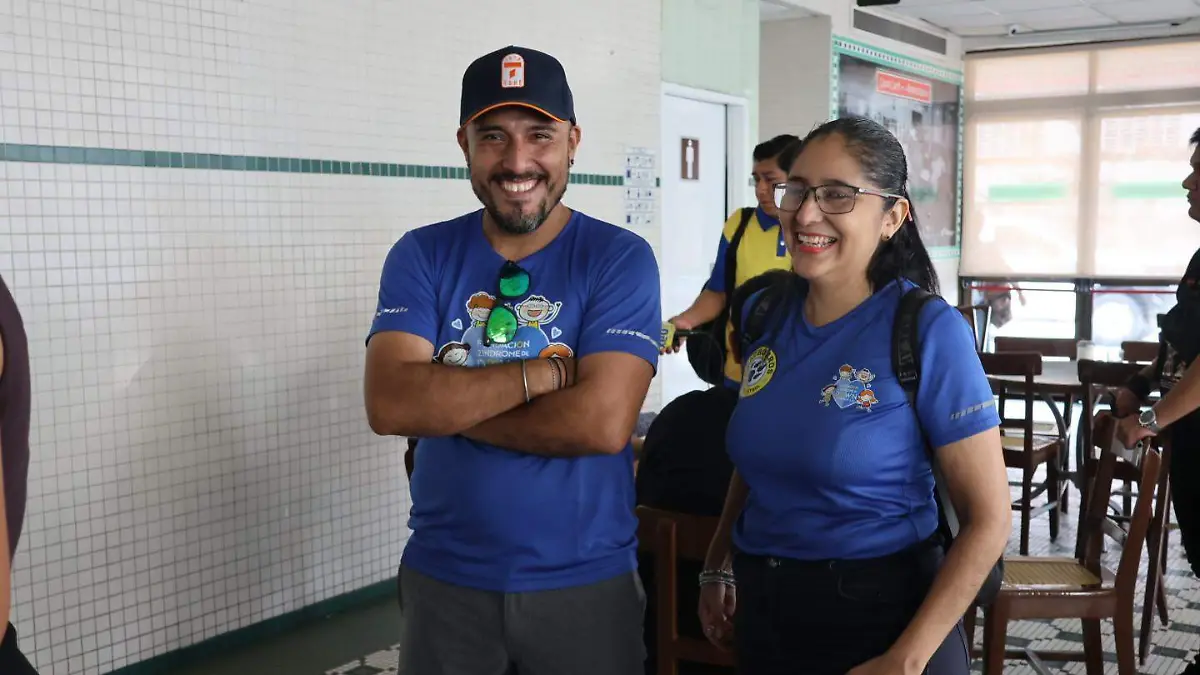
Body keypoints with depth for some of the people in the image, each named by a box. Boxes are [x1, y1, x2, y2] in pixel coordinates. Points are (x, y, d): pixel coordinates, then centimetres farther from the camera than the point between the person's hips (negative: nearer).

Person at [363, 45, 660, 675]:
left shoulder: (620, 257, -9)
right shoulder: (421, 256, -2)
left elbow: (602, 422, -21)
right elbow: (388, 404, -16)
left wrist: (446, 405, -14)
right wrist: (545, 371, -19)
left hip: (585, 581, -2)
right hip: (443, 577, 2)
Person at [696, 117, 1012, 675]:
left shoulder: (929, 330, -17)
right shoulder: (764, 311, -1)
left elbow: (988, 519, -15)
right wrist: (717, 567, 9)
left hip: (879, 611, -5)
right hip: (761, 606, 5)